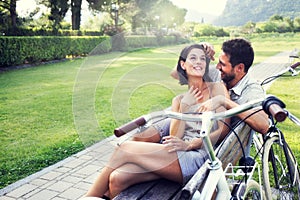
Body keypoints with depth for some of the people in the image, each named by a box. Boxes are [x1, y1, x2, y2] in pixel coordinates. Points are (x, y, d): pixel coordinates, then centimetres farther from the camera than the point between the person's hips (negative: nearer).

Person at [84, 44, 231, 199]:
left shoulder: (217, 88, 6)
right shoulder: (179, 100, 19)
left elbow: (224, 130, -2)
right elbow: (174, 138, 8)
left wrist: (189, 144, -11)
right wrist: (184, 107, -3)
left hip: (199, 157, -4)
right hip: (180, 155, 5)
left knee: (124, 149, -14)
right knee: (117, 178, -18)